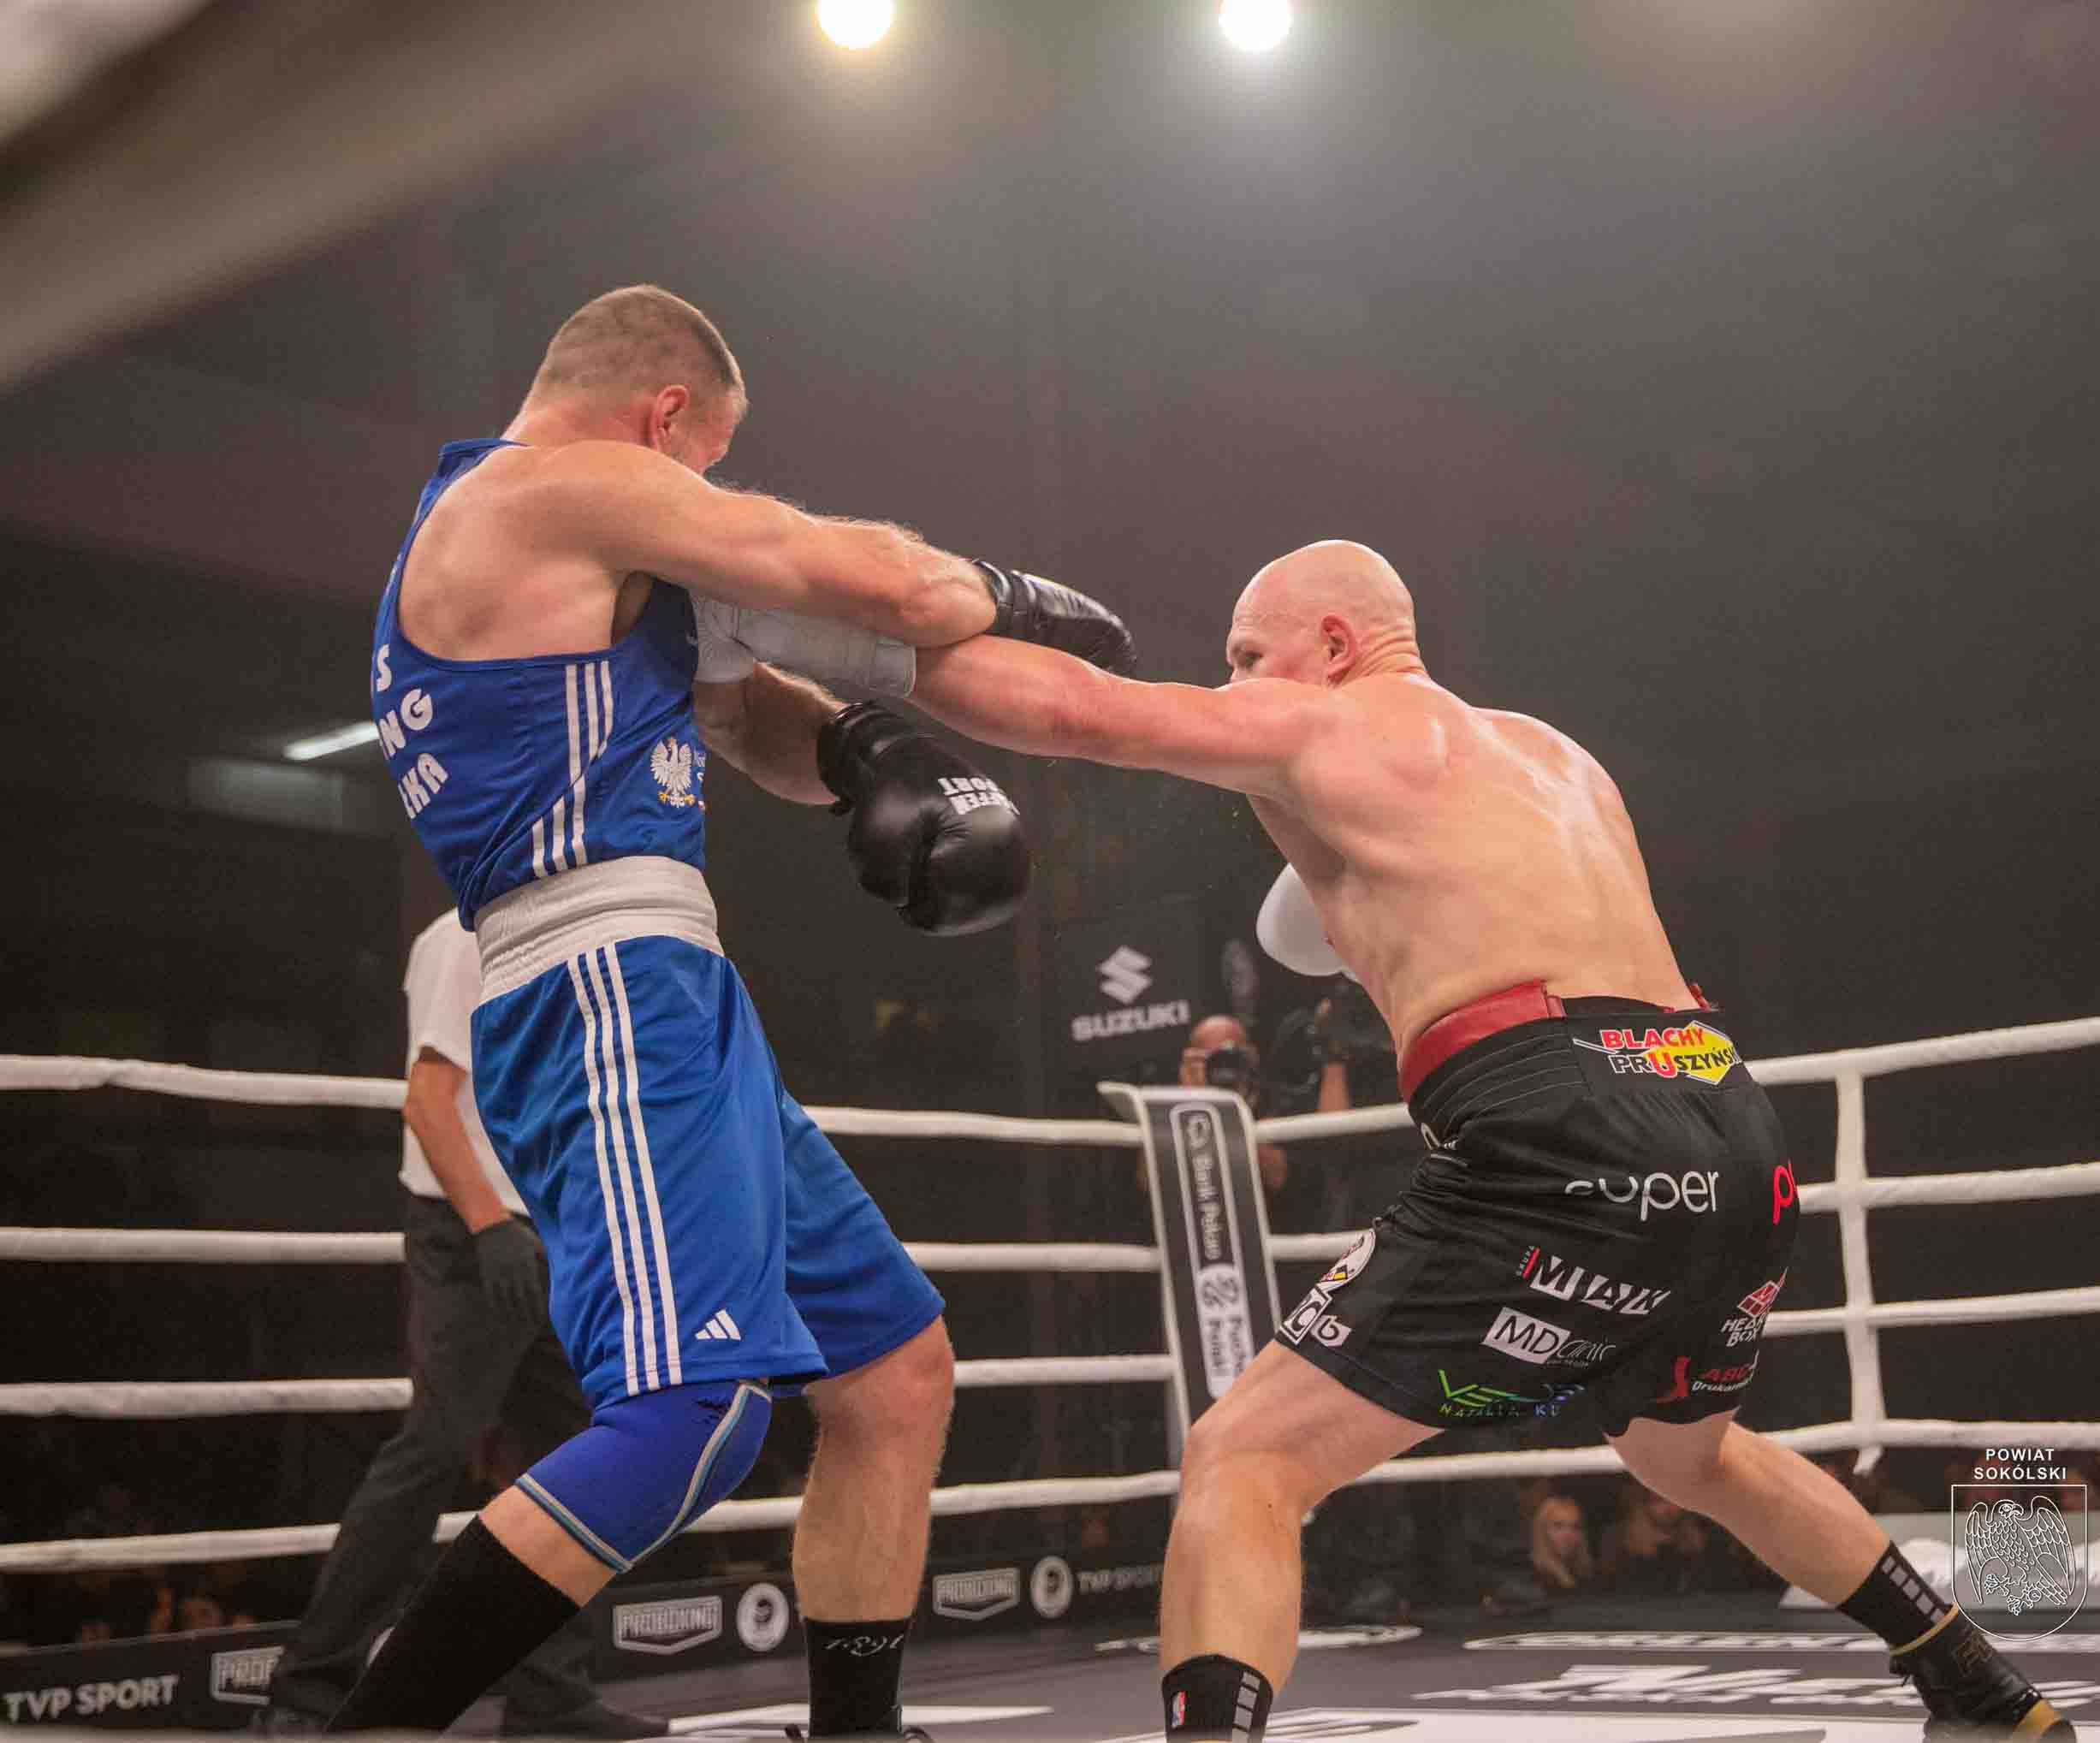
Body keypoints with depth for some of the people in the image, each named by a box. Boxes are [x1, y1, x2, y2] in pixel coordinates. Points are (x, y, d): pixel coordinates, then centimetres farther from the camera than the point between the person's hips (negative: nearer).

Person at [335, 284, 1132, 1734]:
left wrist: (874, 751, 4)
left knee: (897, 1370, 13)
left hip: (672, 1012, 11)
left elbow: (745, 711, 26)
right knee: (694, 1412, -25)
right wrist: (1027, 605, 12)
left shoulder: (580, 565, 26)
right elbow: (872, 578, -7)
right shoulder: (560, 490, -4)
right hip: (609, 997, -11)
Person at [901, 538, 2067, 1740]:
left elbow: (1073, 709, 2)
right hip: (1739, 1142, 8)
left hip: (1572, 1147, -8)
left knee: (1241, 1461, -5)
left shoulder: (1324, 723, 8)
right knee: (1688, 1452, 36)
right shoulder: (1560, 756, 28)